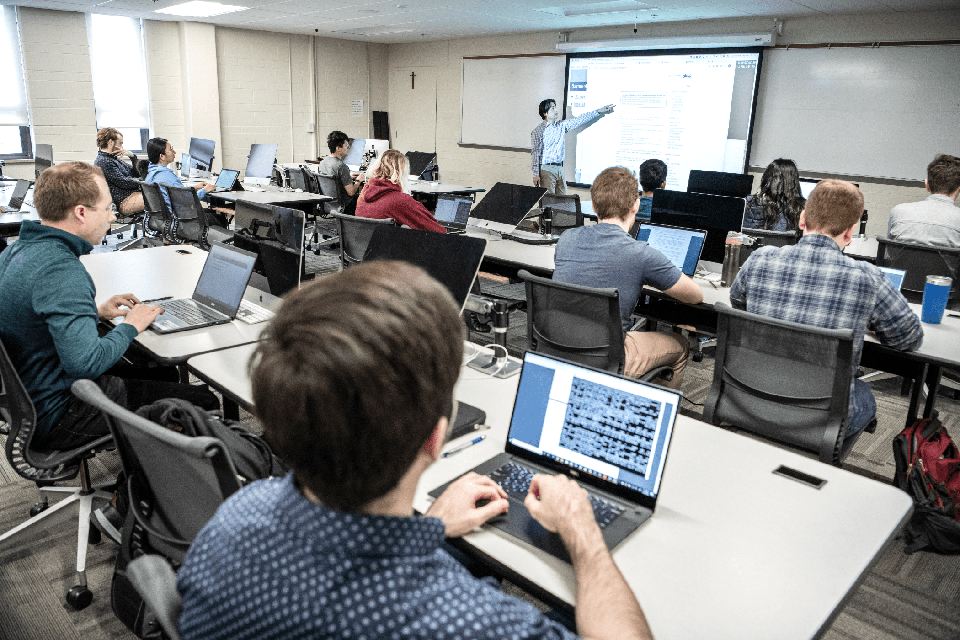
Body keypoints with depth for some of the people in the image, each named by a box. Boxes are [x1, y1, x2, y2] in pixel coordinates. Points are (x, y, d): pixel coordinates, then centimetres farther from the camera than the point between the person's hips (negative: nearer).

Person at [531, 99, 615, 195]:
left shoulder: (561, 125, 11)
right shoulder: (538, 131, -6)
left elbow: (579, 120, 16)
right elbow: (535, 153, -8)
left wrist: (599, 111, 16)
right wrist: (535, 174, -12)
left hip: (559, 168, 6)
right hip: (546, 169, -6)